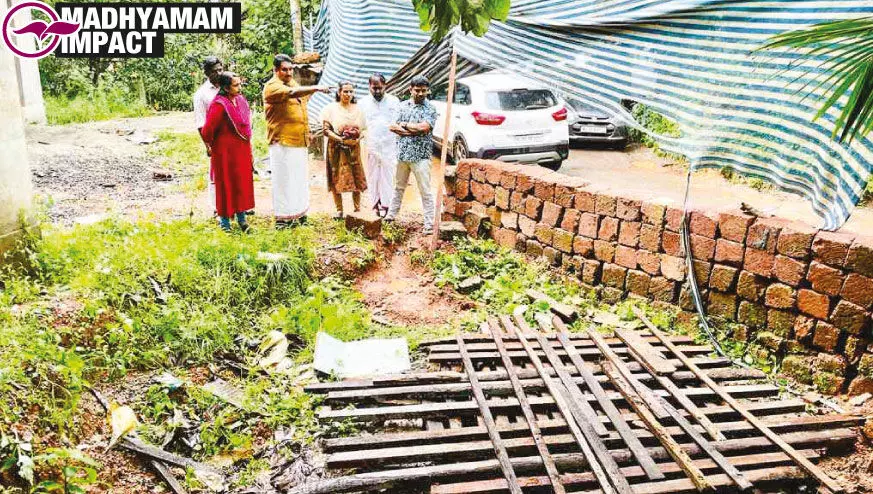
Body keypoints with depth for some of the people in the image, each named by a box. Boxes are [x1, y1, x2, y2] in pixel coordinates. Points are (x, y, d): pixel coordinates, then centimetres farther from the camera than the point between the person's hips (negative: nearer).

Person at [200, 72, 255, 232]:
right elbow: (207, 130, -21)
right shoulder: (219, 105, -21)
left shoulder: (241, 100, 4)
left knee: (242, 183, 13)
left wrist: (247, 146, 15)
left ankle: (241, 218, 26)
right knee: (226, 184, 4)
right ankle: (225, 221, 17)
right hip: (226, 151, -7)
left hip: (242, 151, 7)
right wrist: (210, 145, -3)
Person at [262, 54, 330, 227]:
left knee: (300, 178, 12)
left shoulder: (294, 83, 18)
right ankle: (283, 217, 0)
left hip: (300, 141, 9)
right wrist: (315, 88, -41)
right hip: (283, 142, -8)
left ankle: (299, 213, 20)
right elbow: (292, 93, -30)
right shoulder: (272, 86, -10)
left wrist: (307, 134, 23)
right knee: (284, 179, -5)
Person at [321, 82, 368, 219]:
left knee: (357, 179, 0)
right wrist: (341, 139, -19)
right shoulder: (331, 108, 0)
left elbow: (364, 129, 10)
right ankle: (339, 210, 12)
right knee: (336, 179, 1)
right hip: (336, 149, -2)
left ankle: (357, 209, 11)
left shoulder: (358, 109, 10)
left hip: (354, 148, 2)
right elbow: (326, 130, -6)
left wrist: (357, 139, -12)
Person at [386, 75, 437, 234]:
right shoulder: (403, 105, 9)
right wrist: (413, 131, -13)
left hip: (421, 156, -4)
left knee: (425, 191, -1)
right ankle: (391, 215, 32)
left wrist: (404, 124, -6)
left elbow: (424, 127, -18)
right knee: (399, 187, 19)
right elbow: (393, 127, 1)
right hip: (402, 154, 4)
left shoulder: (430, 108, -3)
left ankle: (429, 224, 3)